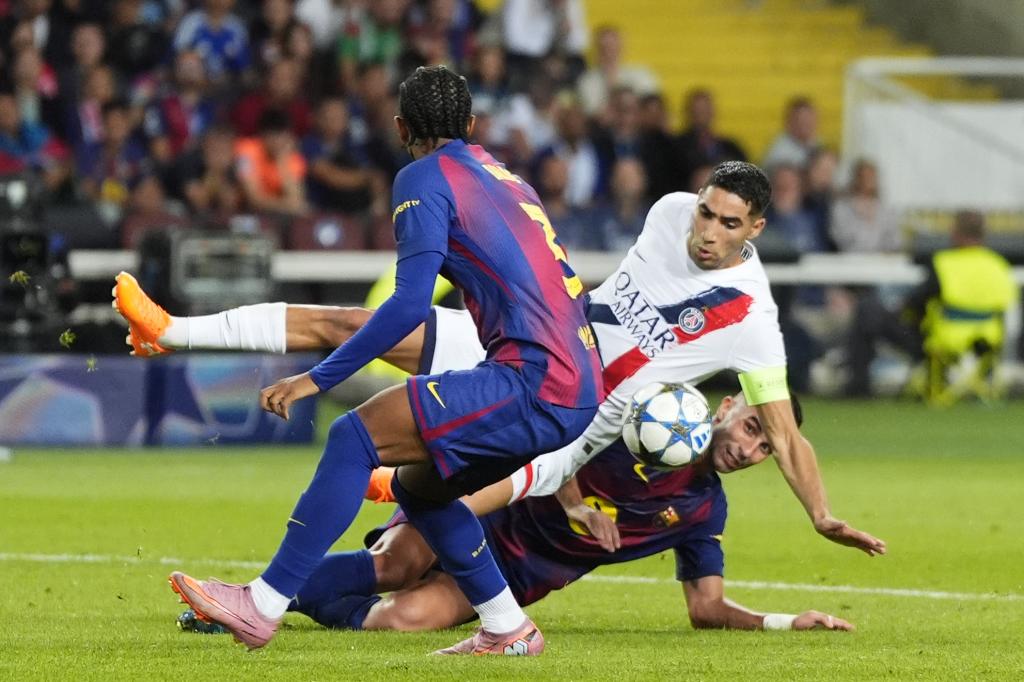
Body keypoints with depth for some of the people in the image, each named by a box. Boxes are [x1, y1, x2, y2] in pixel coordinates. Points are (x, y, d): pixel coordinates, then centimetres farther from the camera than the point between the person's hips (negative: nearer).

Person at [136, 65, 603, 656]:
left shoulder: (426, 177, 0)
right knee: (417, 486, 21)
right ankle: (507, 630, 22)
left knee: (356, 436, -12)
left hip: (534, 385, -8)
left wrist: (318, 379, -10)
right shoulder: (502, 176, 24)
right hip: (582, 391, 8)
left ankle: (263, 606, -17)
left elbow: (410, 303, -11)